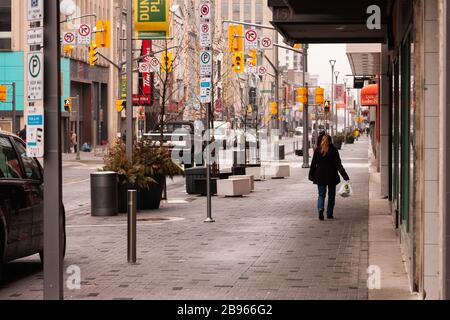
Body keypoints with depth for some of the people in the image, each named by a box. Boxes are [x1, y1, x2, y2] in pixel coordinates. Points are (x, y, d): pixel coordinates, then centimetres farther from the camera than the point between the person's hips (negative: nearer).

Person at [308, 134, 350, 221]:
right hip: (331, 176, -1)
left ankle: (320, 209, -23)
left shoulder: (317, 150, -2)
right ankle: (329, 214, 15)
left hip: (320, 177, 1)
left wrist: (311, 176, 11)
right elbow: (338, 165, -10)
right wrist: (345, 176, -9)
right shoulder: (334, 151, -7)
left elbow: (313, 164, 2)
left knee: (321, 194, 5)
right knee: (331, 195, 12)